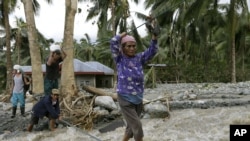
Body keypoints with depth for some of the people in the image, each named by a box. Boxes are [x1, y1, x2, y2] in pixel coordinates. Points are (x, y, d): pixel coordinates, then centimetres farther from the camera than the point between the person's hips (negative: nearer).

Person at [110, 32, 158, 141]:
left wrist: (154, 36, -17)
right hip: (125, 99, -5)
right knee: (137, 126, -5)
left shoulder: (139, 58, 2)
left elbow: (152, 51, -4)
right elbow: (113, 42, -17)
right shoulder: (119, 59, -6)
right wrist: (123, 35, -2)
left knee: (131, 126, 20)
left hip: (138, 99, 5)